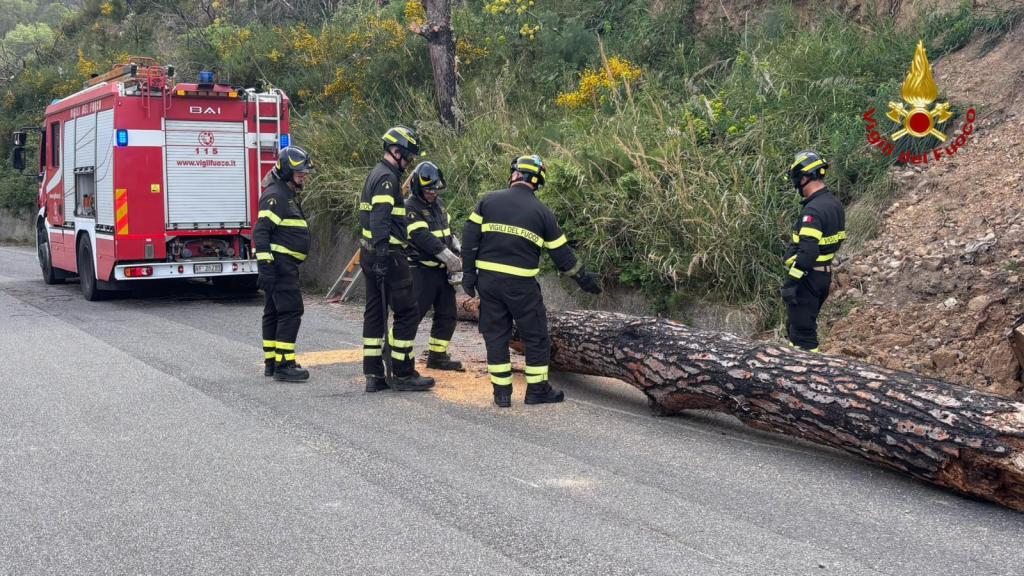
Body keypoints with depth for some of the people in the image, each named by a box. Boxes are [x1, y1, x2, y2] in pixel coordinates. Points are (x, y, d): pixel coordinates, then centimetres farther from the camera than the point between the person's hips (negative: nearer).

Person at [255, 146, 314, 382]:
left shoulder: (288, 195, 20)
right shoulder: (275, 195, -13)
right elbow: (261, 231, -21)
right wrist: (265, 265, -26)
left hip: (284, 265, 11)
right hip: (279, 263, -11)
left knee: (274, 312, 12)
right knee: (291, 310, -12)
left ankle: (272, 362, 18)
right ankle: (283, 364, -12)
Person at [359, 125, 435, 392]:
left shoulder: (376, 174, 19)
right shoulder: (387, 178, -13)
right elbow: (380, 220, -23)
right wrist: (383, 257, -28)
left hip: (370, 253, 11)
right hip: (387, 255, -11)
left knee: (375, 312, 10)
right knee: (407, 312, -5)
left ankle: (374, 374, 13)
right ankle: (402, 373, -1)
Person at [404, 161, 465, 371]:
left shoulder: (439, 204, 12)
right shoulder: (410, 208, -14)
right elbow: (423, 238, -24)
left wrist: (457, 250, 5)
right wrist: (449, 257, -25)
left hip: (442, 270, 8)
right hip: (422, 270, -8)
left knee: (447, 315, 11)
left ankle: (437, 356, 21)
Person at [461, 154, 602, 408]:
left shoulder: (489, 201, 4)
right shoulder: (541, 212, 1)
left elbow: (470, 237, 1)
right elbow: (561, 252, 5)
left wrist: (468, 274, 6)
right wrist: (583, 278, 17)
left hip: (488, 279, 2)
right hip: (521, 284, -2)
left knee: (495, 334, 10)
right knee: (536, 337, 11)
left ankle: (501, 392, 12)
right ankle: (537, 390, 16)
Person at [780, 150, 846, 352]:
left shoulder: (813, 210, -23)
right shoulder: (835, 204, 9)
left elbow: (807, 251, -29)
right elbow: (835, 241, 18)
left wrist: (790, 283, -27)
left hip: (807, 277, -10)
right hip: (825, 274, 10)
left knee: (802, 331, -4)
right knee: (795, 326, 22)